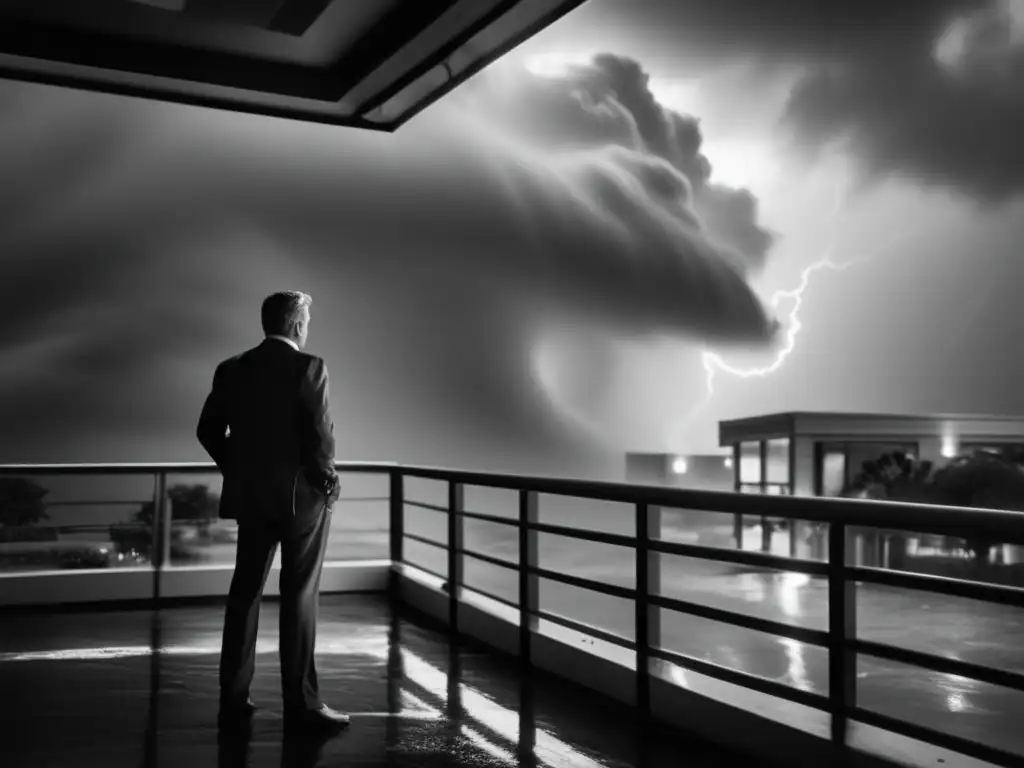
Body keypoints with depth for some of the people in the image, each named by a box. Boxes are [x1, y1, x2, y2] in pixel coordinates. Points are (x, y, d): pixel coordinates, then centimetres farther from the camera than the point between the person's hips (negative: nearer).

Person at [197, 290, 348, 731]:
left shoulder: (231, 369, 5)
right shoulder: (308, 366, -12)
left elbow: (208, 430, 6)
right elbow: (320, 433, -17)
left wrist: (238, 471, 16)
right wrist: (328, 479, -2)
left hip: (249, 495, 5)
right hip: (301, 496, -5)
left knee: (245, 591, 13)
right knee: (299, 596, 1)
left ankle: (233, 697, 17)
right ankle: (300, 703, 5)